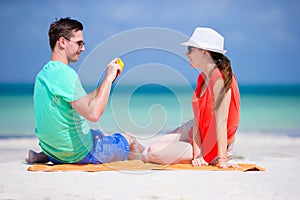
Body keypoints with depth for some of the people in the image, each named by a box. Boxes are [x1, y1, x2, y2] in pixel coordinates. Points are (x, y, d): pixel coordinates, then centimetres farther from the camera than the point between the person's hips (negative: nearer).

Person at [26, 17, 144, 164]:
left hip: (53, 152, 9)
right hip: (80, 154, -9)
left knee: (103, 135, 34)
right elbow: (93, 114, -29)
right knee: (129, 141, 10)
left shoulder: (43, 74, 7)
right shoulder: (65, 73, -23)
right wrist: (109, 78, -20)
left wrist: (107, 80, 11)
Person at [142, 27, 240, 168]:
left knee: (153, 154, -12)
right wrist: (197, 152, -14)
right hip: (198, 135, 8)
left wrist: (222, 160, -29)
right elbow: (197, 117, -4)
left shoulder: (220, 79, -26)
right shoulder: (202, 79, 4)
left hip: (214, 146, -8)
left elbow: (221, 121, -28)